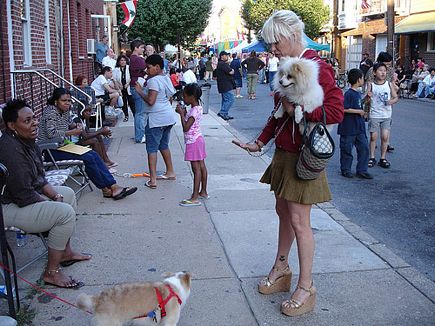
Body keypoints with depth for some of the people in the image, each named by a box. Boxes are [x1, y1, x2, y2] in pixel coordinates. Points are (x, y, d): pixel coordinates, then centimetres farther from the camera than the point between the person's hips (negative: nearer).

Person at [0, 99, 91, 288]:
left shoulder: (27, 141, 4)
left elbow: (39, 178, 13)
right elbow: (24, 194, -28)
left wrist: (55, 195, -1)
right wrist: (51, 202, -13)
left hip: (26, 195, 11)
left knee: (68, 194, 19)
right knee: (65, 212, -21)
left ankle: (65, 252, 24)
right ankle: (52, 272, -8)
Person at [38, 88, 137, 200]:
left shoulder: (65, 111, 11)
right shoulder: (51, 112, -15)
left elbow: (69, 123, 30)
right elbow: (51, 134, -26)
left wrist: (75, 126, 6)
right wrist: (72, 132, -18)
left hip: (62, 146, 9)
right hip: (51, 150, -9)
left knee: (94, 155, -7)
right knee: (88, 158, -20)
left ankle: (113, 186, -13)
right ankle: (105, 189, -10)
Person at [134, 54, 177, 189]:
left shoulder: (154, 81, -16)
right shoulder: (166, 78, 12)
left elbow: (150, 101, -24)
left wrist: (140, 91, -10)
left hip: (156, 119, -9)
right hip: (168, 116, 9)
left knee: (152, 148, -4)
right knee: (164, 145, 22)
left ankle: (152, 180, -7)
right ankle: (170, 172, 31)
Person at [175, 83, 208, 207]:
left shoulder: (194, 111, -20)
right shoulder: (197, 108, 9)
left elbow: (186, 128, -24)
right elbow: (189, 124, 17)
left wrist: (182, 113, -18)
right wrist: (184, 113, 5)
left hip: (193, 141, -10)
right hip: (198, 140, 10)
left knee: (196, 169, -9)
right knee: (201, 166, 15)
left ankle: (195, 198, -8)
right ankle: (203, 192, 26)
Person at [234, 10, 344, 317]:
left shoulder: (317, 67, -16)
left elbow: (336, 112, -24)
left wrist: (296, 109, -20)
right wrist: (260, 142, 14)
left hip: (303, 156, -9)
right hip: (284, 152, 9)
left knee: (299, 220, -3)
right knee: (283, 212, 18)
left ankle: (306, 287, 10)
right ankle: (281, 269, 35)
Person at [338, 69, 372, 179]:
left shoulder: (358, 93, 12)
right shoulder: (349, 94, -15)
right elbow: (344, 109, -23)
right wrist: (359, 111, -16)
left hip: (359, 128, 8)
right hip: (349, 128, -8)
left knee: (364, 147, 6)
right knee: (347, 149, 4)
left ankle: (362, 170, 13)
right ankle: (345, 170, 18)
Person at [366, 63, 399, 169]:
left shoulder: (389, 84, 3)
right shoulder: (371, 85, -3)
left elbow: (396, 97, 8)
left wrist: (392, 101, -14)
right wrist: (368, 96, -27)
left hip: (386, 115, 2)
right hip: (374, 115, -1)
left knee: (385, 136, -1)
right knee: (373, 136, 2)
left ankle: (383, 158, 12)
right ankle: (372, 158, 16)